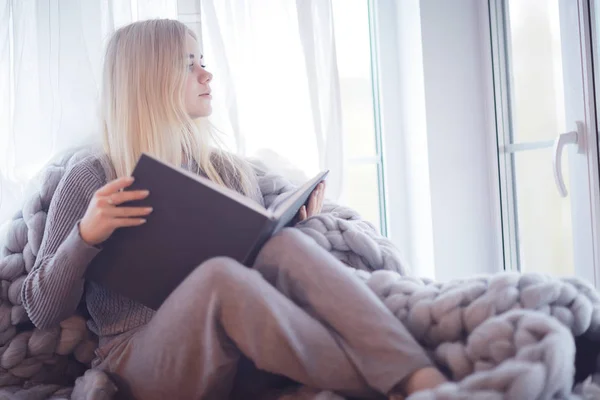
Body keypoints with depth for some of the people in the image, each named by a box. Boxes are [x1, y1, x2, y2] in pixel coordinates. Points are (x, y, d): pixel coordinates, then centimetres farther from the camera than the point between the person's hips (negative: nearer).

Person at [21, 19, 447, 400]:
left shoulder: (232, 171, 15)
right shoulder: (89, 180, 5)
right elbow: (42, 311, 2)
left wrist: (296, 226, 2)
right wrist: (85, 236, -16)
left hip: (240, 353, 3)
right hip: (139, 361, -3)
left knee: (286, 245, -27)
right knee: (219, 274, -35)